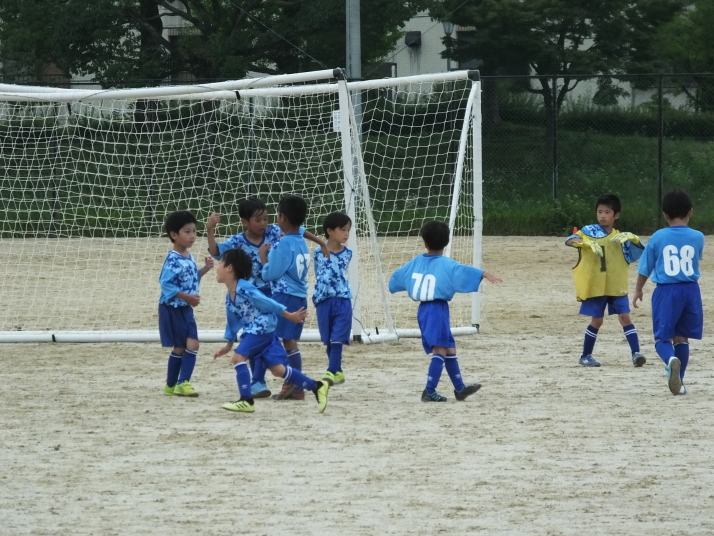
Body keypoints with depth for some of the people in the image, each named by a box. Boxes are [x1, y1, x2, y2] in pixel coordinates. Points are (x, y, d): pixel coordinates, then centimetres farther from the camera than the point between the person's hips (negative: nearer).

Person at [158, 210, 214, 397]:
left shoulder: (189, 257, 7)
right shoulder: (173, 260, -19)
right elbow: (166, 283, -24)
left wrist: (205, 269, 3)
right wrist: (187, 297, -27)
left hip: (186, 309, 7)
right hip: (172, 309, -7)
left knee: (192, 344, -3)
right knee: (180, 347, 1)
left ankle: (182, 383, -2)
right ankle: (171, 385, 14)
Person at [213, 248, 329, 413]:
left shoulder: (245, 289, -18)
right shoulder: (229, 297, 10)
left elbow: (269, 304, -15)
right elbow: (233, 321, 23)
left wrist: (289, 316, -11)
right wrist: (228, 344, 24)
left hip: (262, 329, -9)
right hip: (252, 331, 9)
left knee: (238, 357, -17)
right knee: (277, 369, 5)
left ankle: (246, 401, -15)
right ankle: (317, 387, 12)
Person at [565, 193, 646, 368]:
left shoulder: (620, 237, 6)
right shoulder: (589, 231, -1)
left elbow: (641, 250, 1)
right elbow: (569, 241, -16)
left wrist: (632, 239, -19)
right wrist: (585, 242, -35)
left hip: (617, 286, 1)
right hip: (595, 286, -1)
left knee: (625, 317, -8)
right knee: (596, 321, 4)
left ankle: (636, 353, -12)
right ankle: (586, 356, 19)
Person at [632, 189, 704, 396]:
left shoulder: (658, 237, -4)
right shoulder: (697, 237, 0)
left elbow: (645, 268, 5)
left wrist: (638, 290, 22)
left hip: (666, 292, -2)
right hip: (690, 290, 2)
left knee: (662, 338, 2)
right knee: (681, 336, 16)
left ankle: (671, 359, -31)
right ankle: (679, 382, 15)